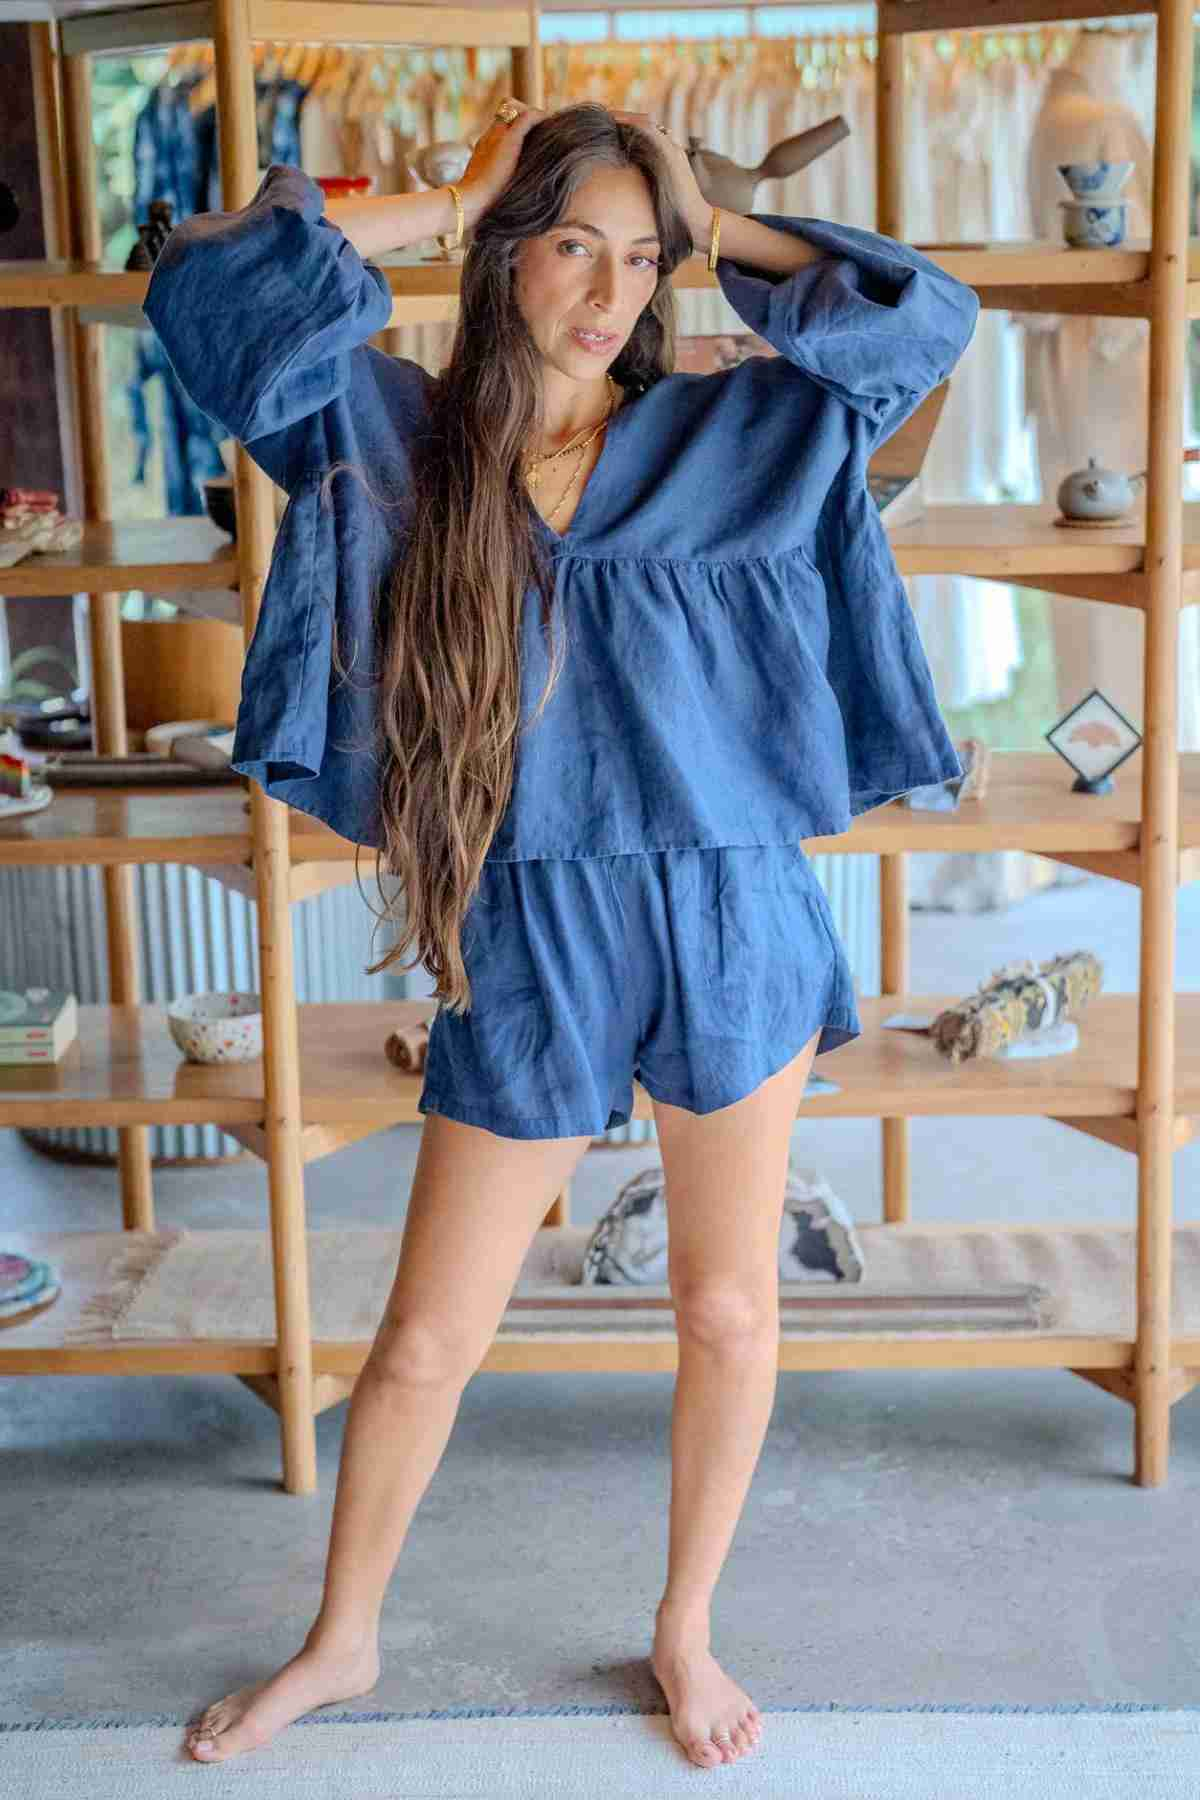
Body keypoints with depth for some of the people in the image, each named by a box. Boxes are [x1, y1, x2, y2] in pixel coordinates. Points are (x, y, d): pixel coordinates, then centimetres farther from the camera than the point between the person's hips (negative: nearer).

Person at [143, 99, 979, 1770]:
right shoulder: (391, 436, 2)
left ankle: (686, 1631, 35)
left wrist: (715, 225, 0)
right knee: (424, 1344, 9)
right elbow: (205, 287, -9)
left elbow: (932, 316, 1)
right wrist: (450, 202, -5)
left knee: (730, 1311, 11)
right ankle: (342, 1642, 34)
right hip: (523, 950, 0)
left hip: (732, 925, 1)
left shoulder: (731, 431, 5)